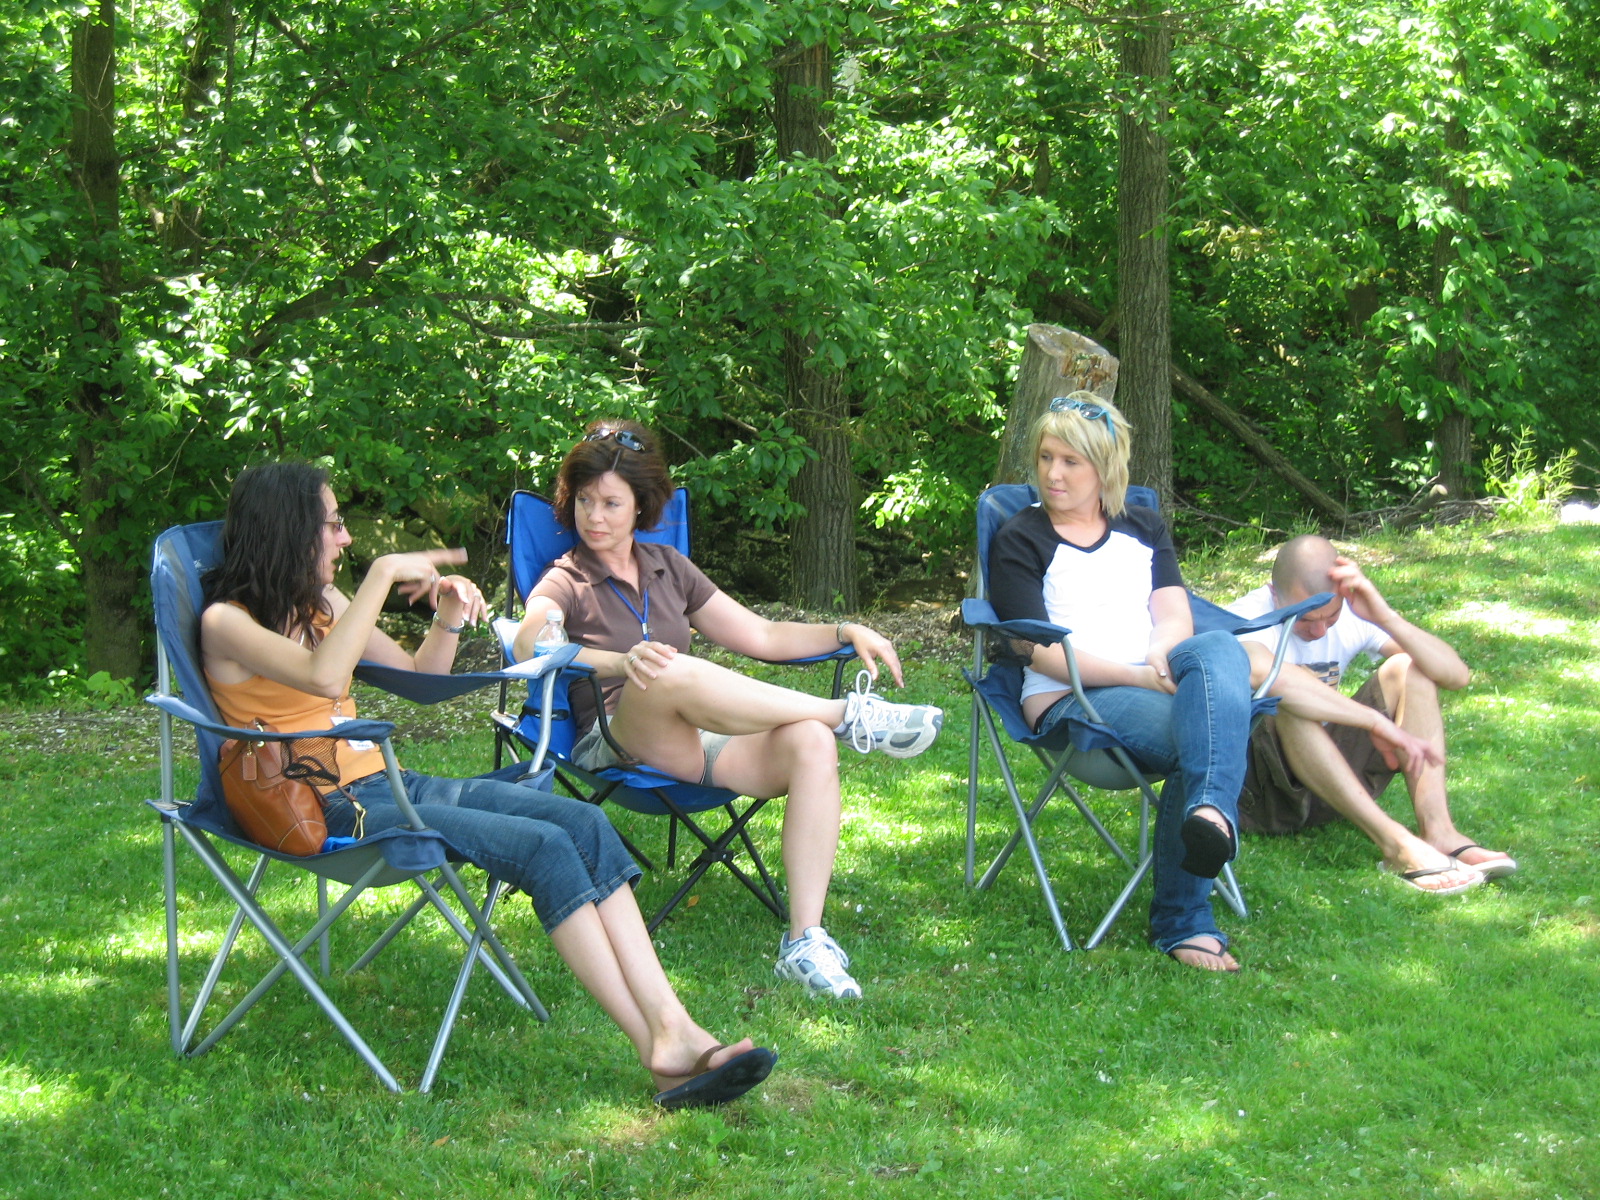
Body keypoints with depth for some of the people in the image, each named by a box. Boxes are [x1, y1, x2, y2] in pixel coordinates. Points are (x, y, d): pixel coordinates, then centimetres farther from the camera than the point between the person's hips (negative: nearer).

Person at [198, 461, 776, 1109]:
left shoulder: (321, 603, 17)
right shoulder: (226, 622, -8)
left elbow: (417, 677, 26)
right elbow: (323, 677, -28)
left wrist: (448, 619, 5)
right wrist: (382, 574, -21)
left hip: (385, 784, 8)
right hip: (329, 812, -8)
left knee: (583, 824, -14)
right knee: (542, 848, -24)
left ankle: (675, 1030, -25)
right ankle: (658, 1052, -23)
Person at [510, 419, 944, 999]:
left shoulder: (666, 567, 22)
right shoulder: (565, 582, 6)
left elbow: (761, 636, 24)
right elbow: (529, 646, -18)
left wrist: (847, 632, 8)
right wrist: (621, 661, -36)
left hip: (703, 742, 5)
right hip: (618, 745, -5)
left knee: (811, 744, -27)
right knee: (677, 675, -39)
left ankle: (804, 941, -32)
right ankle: (852, 714, -23)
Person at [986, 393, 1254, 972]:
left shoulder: (1144, 528, 23)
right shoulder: (1019, 542, 8)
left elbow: (1176, 617, 10)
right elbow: (1041, 652, -4)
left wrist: (1161, 657, -15)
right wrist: (1136, 676, -18)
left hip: (1155, 683, 4)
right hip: (1069, 704, -4)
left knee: (1220, 650, -33)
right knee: (1195, 732, -35)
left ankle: (1211, 811, -57)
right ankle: (1183, 922, -40)